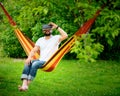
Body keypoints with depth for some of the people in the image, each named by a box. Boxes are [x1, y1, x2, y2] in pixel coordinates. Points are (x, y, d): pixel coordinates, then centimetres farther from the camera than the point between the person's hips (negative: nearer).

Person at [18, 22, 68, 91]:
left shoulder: (56, 38, 4)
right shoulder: (40, 40, 19)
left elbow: (65, 36, -16)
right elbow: (34, 50, 11)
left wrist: (57, 27, -10)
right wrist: (29, 57, -9)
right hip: (41, 60, 5)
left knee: (35, 64, -33)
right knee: (28, 63, -24)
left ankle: (27, 85, -32)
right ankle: (24, 84, -36)